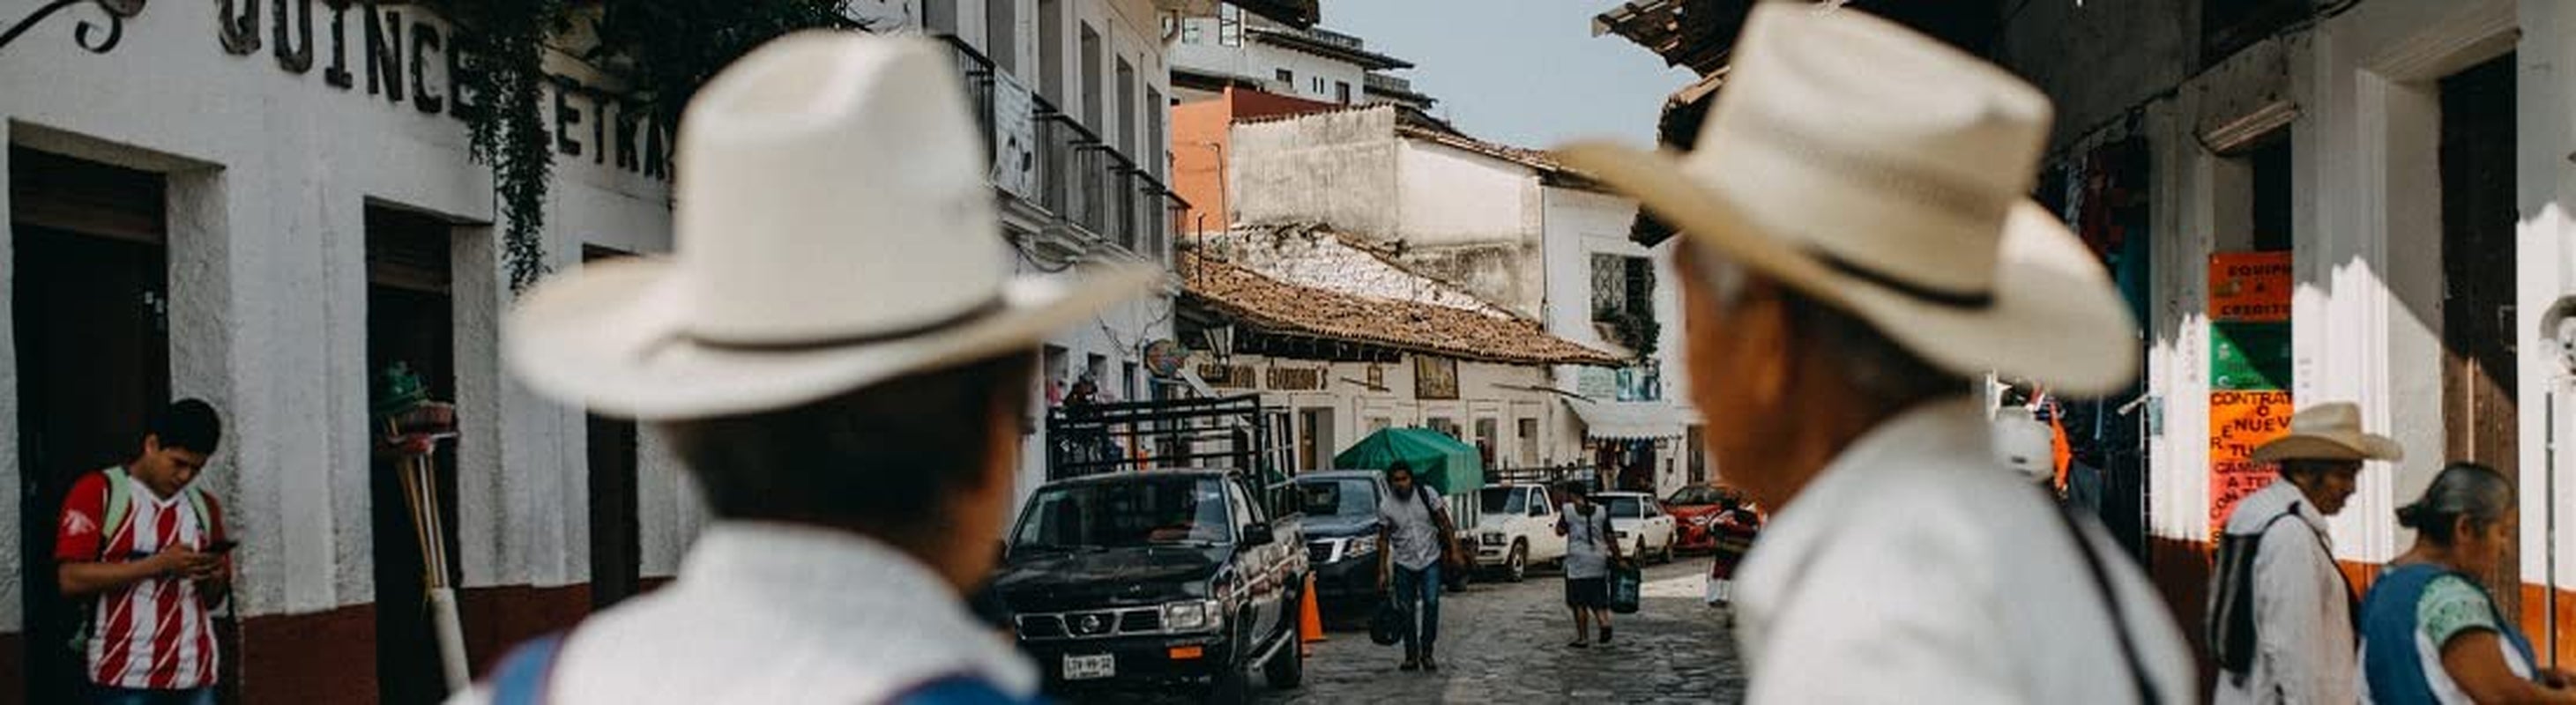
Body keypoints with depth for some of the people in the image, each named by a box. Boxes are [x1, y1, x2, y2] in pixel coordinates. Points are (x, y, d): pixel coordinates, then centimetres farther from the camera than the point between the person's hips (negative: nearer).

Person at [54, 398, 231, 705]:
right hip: (125, 678, -5)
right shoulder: (98, 492, 0)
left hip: (196, 674, 5)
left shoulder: (204, 505, 15)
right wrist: (157, 564, -17)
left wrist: (213, 579, -2)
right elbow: (70, 579, -10)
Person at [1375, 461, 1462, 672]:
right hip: (1404, 565, 1)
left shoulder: (1427, 495, -5)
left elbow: (1445, 524, 1)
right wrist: (1382, 571, -2)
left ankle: (1427, 652, -4)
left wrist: (1454, 550, -5)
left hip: (1430, 560, -1)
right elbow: (1383, 540, 1)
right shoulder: (1386, 506, -5)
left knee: (1431, 603, -13)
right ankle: (1411, 656, 13)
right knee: (1407, 611, 3)